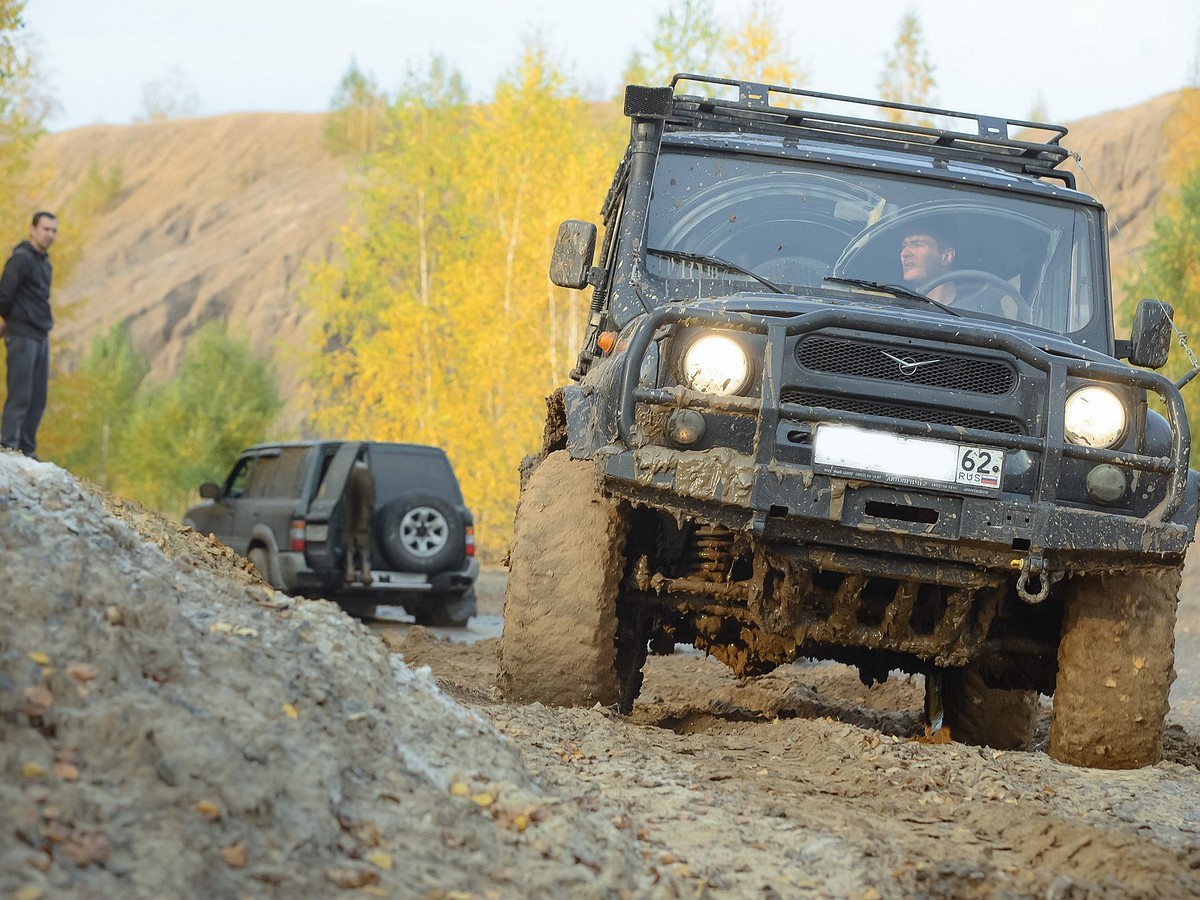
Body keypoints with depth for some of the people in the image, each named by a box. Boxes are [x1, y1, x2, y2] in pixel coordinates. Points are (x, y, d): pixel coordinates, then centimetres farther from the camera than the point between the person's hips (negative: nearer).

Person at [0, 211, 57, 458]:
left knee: (38, 399, 8)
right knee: (20, 397, -8)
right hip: (22, 337, -8)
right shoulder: (21, 259, -12)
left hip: (41, 337, 8)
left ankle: (26, 452, 13)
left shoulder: (44, 262, 15)